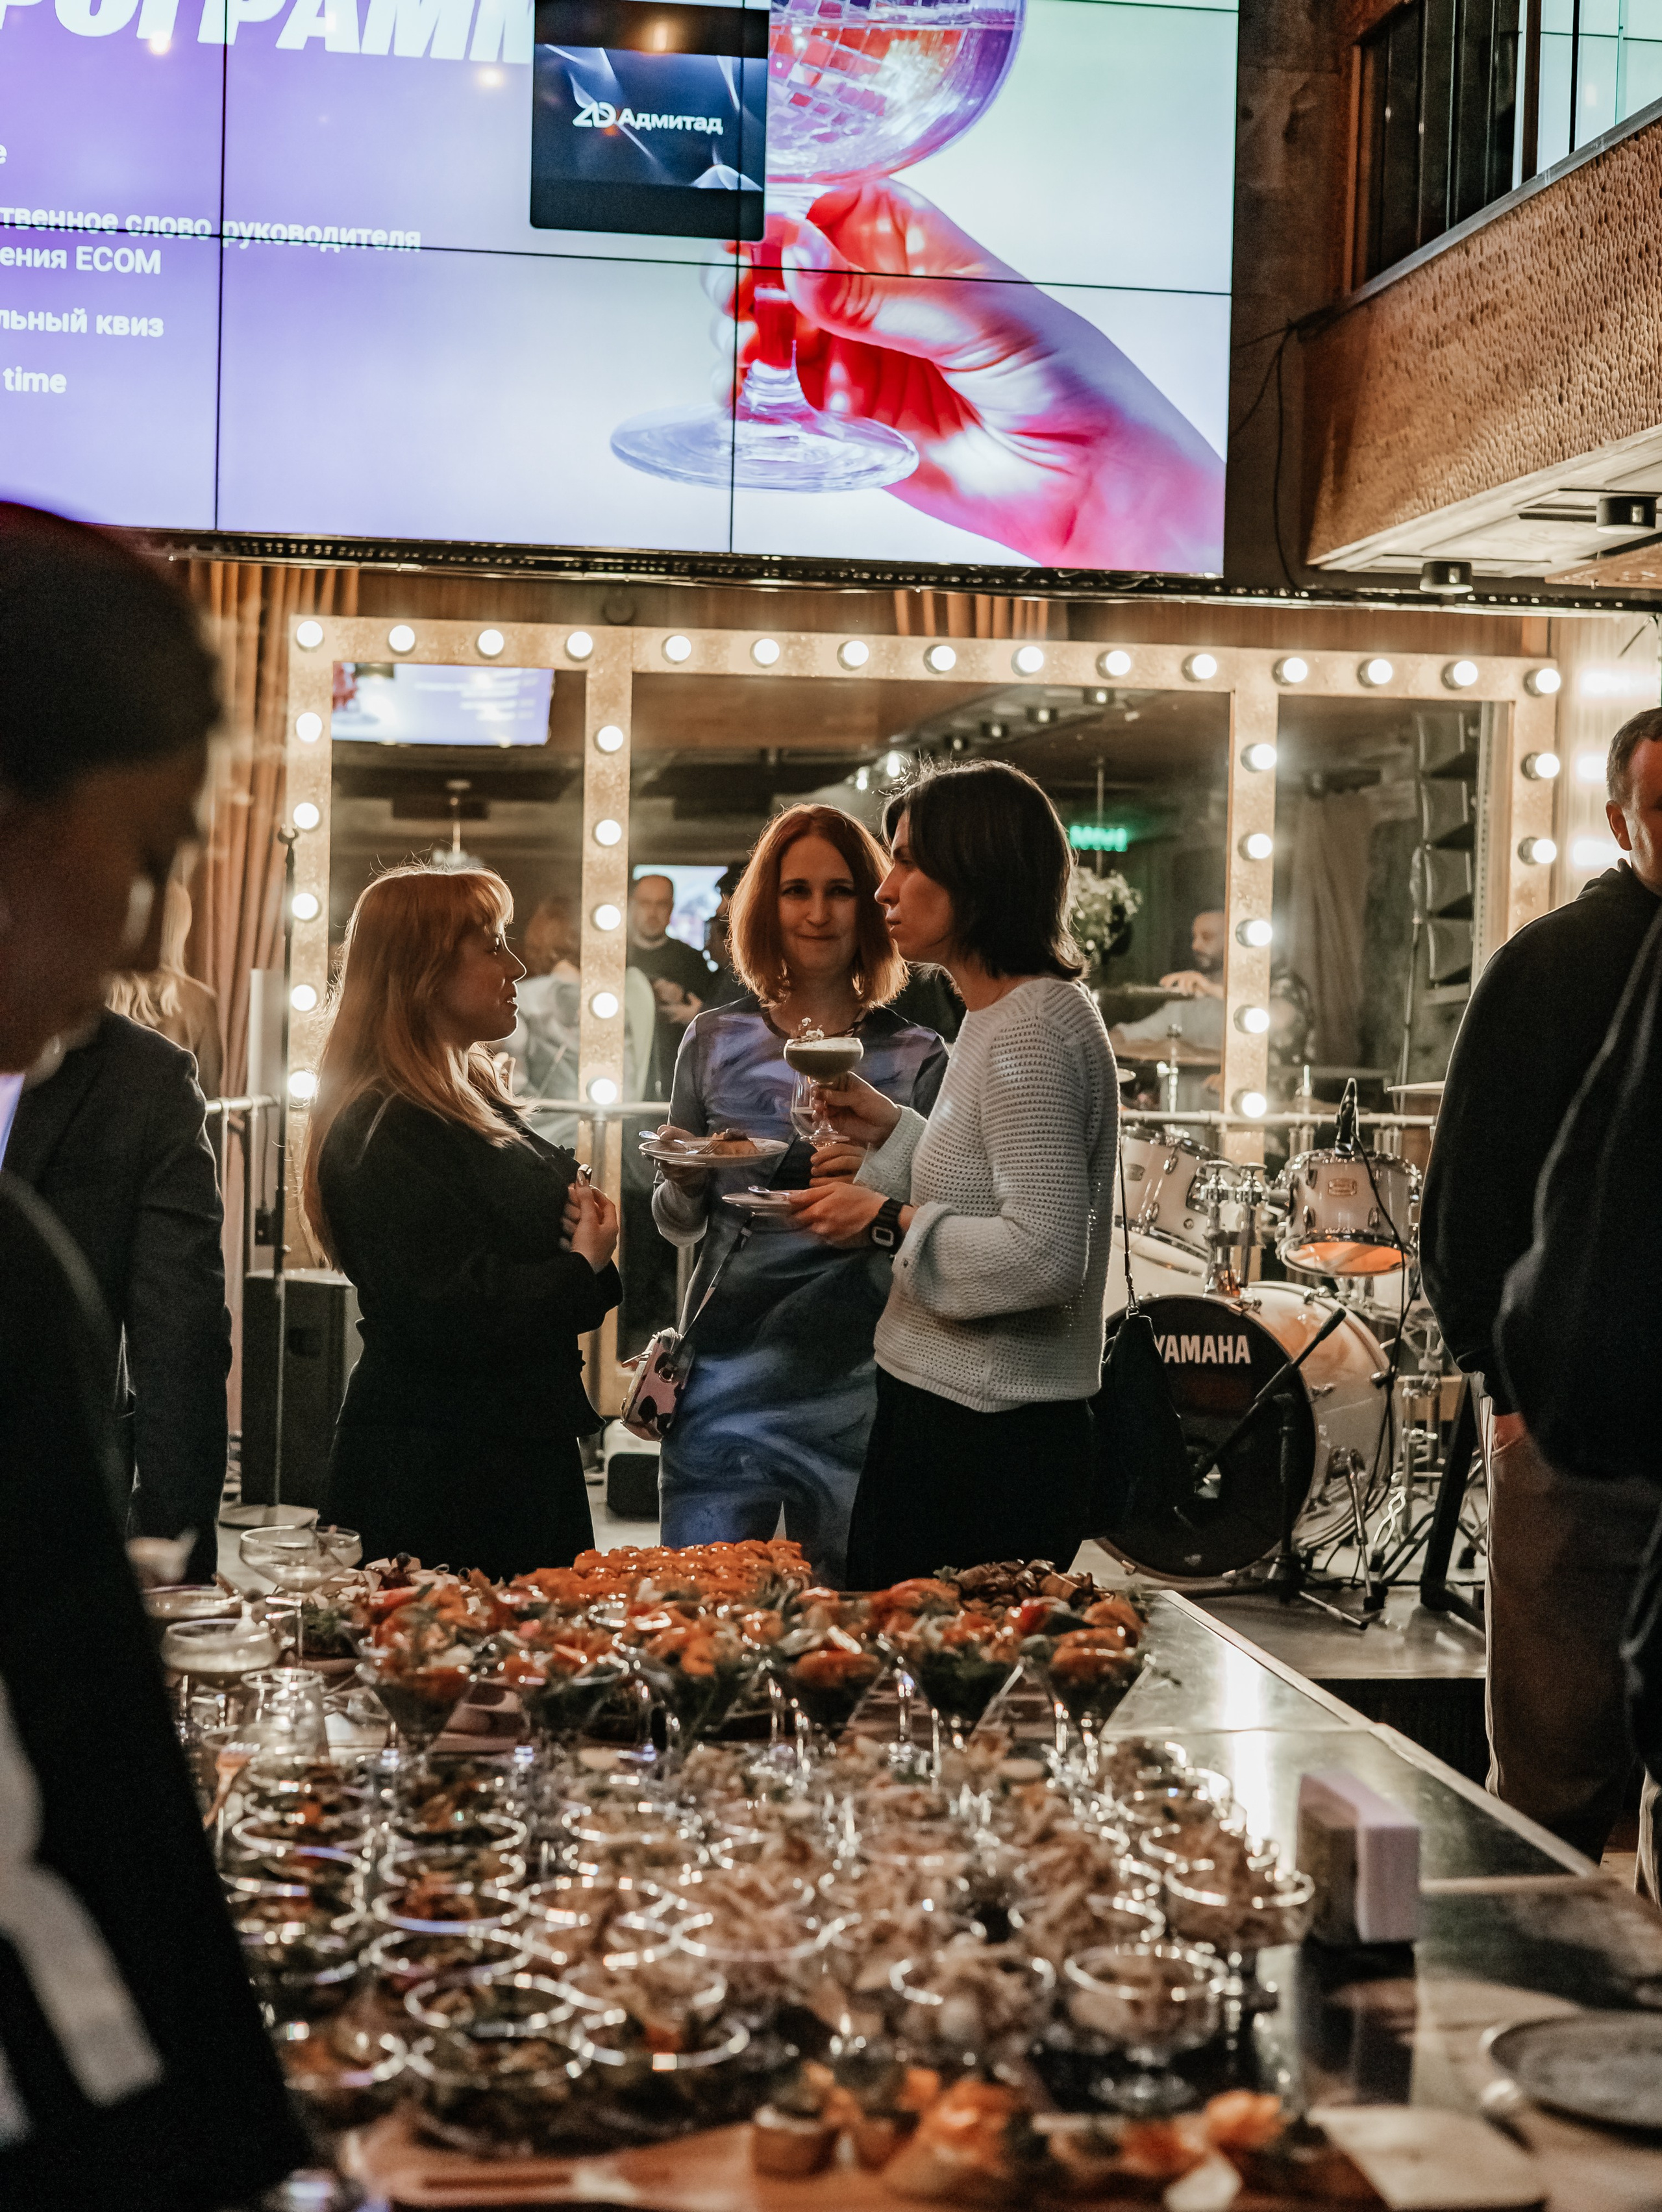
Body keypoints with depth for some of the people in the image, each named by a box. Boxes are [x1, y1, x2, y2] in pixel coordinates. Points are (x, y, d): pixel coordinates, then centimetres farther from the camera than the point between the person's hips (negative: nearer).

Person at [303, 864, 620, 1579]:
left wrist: (586, 1233, -2)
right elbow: (449, 1311, -25)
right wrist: (583, 1269, -11)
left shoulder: (477, 1103, 14)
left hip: (519, 1459, 10)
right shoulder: (384, 1131, -17)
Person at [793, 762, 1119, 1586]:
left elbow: (1045, 1255, -26)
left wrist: (889, 1223, -17)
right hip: (945, 1413, 10)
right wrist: (894, 1131, 12)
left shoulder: (1029, 1033, -18)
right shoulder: (1005, 1015, 15)